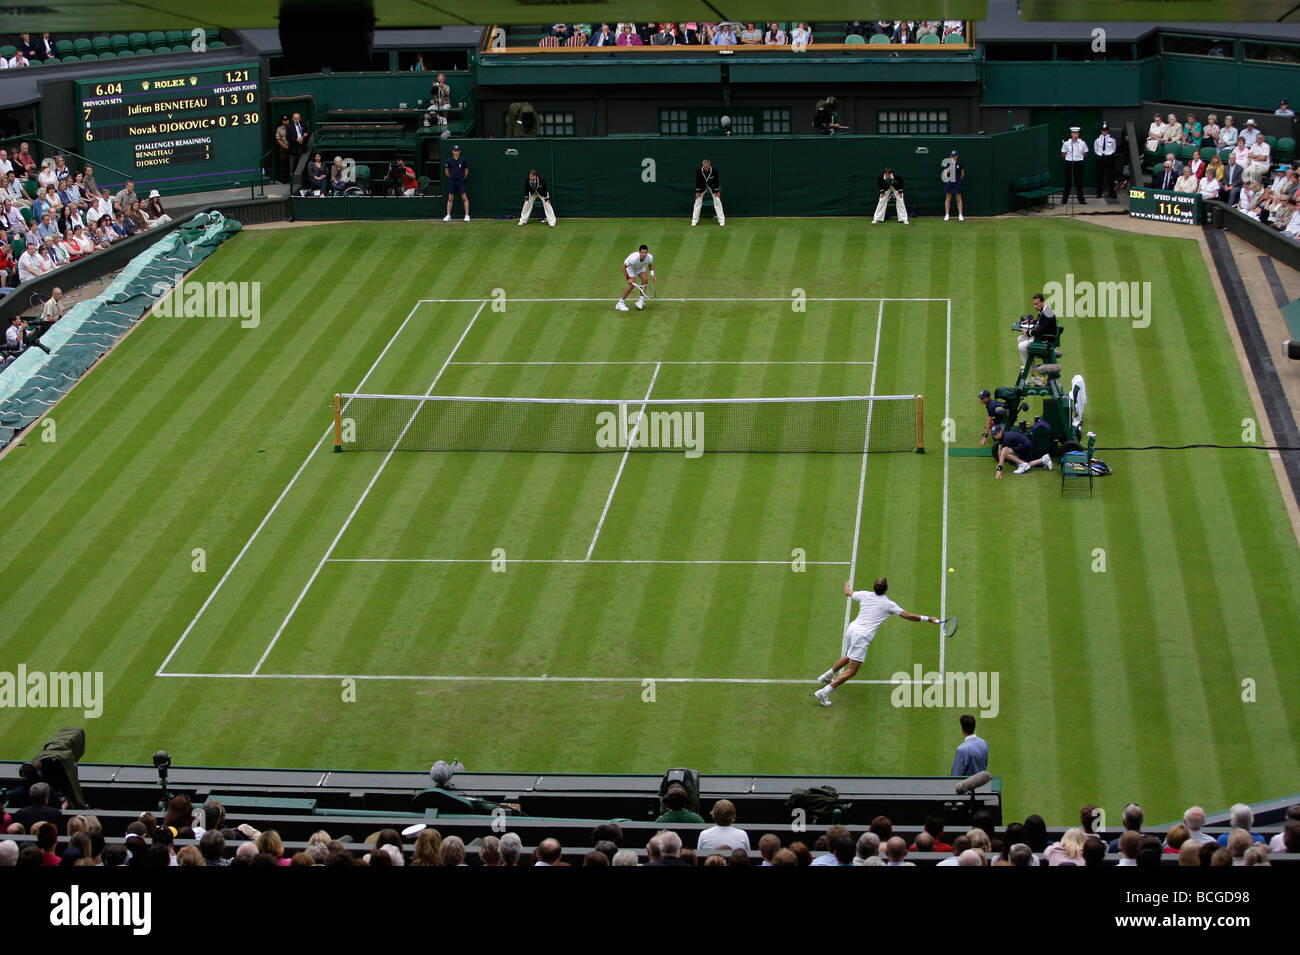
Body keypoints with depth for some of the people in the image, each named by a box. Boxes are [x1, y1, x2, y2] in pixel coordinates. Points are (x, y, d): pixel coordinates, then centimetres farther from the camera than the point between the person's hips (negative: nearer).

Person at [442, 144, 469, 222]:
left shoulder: (463, 161, -2)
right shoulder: (449, 161, 1)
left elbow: (466, 170, 10)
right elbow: (446, 170, 15)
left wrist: (464, 178, 10)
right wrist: (450, 178, 13)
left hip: (460, 181, -2)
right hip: (452, 181, 2)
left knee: (464, 198, -5)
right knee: (450, 198, 4)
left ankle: (467, 215, -3)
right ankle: (448, 215, 9)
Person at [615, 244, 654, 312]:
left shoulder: (650, 258, -29)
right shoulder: (633, 258, -43)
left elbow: (650, 265, -2)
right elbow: (623, 267, -28)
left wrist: (652, 274, -15)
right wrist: (628, 278, -31)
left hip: (640, 267, 5)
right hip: (630, 267, -5)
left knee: (645, 279, -18)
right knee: (632, 285, -17)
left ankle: (641, 300, -5)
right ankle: (620, 303, -5)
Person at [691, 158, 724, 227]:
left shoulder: (714, 170, -30)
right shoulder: (698, 170, -29)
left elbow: (716, 180, -17)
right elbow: (697, 181, -16)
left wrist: (717, 191, -15)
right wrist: (698, 192, -15)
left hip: (712, 185, 0)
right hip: (702, 185, 0)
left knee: (717, 201, -6)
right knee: (698, 202, -4)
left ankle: (722, 221, 0)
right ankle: (694, 221, 3)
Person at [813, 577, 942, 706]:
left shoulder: (865, 595, 4)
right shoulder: (888, 605, -8)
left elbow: (848, 592, 24)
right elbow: (909, 616, -3)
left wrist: (847, 585, 48)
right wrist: (929, 619, 7)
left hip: (851, 629, 7)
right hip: (861, 637, -7)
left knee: (848, 656, 35)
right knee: (851, 671, -4)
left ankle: (827, 676, 49)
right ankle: (824, 693, -12)